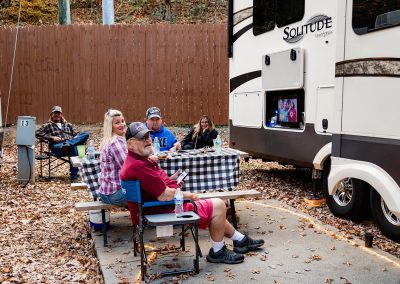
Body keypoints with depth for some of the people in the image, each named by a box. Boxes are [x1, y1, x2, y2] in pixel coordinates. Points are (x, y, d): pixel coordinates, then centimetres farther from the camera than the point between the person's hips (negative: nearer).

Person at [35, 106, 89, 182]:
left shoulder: (68, 124, 34)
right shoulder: (48, 125, 21)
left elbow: (77, 134, 26)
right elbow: (37, 133, 5)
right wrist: (52, 137, -7)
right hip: (57, 146, -4)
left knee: (86, 134, -27)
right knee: (73, 148, -41)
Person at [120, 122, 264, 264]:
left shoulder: (139, 160, 10)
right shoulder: (138, 166, -26)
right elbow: (165, 195, -27)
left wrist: (171, 179, 3)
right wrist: (188, 195, -11)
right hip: (166, 211, -12)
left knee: (216, 208, 21)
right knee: (218, 206, -7)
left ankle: (241, 240, 35)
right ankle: (217, 252, 8)